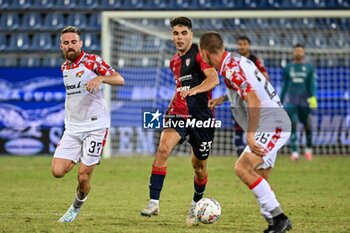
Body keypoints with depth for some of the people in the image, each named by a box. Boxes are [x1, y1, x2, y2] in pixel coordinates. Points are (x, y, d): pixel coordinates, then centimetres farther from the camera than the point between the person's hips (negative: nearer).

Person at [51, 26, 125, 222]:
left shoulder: (92, 61, -7)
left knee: (83, 177, -7)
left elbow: (120, 80, -17)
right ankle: (78, 159, 21)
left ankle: (76, 207, 21)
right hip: (72, 128, 6)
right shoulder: (65, 67, 13)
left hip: (95, 127, -6)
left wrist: (100, 78, -34)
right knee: (57, 171, -10)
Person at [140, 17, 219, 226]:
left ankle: (196, 205, 33)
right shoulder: (175, 61, 13)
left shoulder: (199, 54, -9)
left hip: (202, 116, -4)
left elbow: (213, 79, -26)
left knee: (199, 165, 8)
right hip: (179, 114, 5)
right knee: (163, 149, -21)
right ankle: (154, 202, -22)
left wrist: (193, 90, -42)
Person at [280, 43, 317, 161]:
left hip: (304, 100, 0)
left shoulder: (309, 68, 7)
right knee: (292, 125, -11)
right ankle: (294, 152, -12)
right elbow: (284, 85, 16)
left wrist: (313, 97, -16)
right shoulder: (287, 68, 11)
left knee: (307, 125, 4)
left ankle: (308, 149, 24)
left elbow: (313, 84, 0)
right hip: (291, 101, 1)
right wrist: (280, 102, 16)